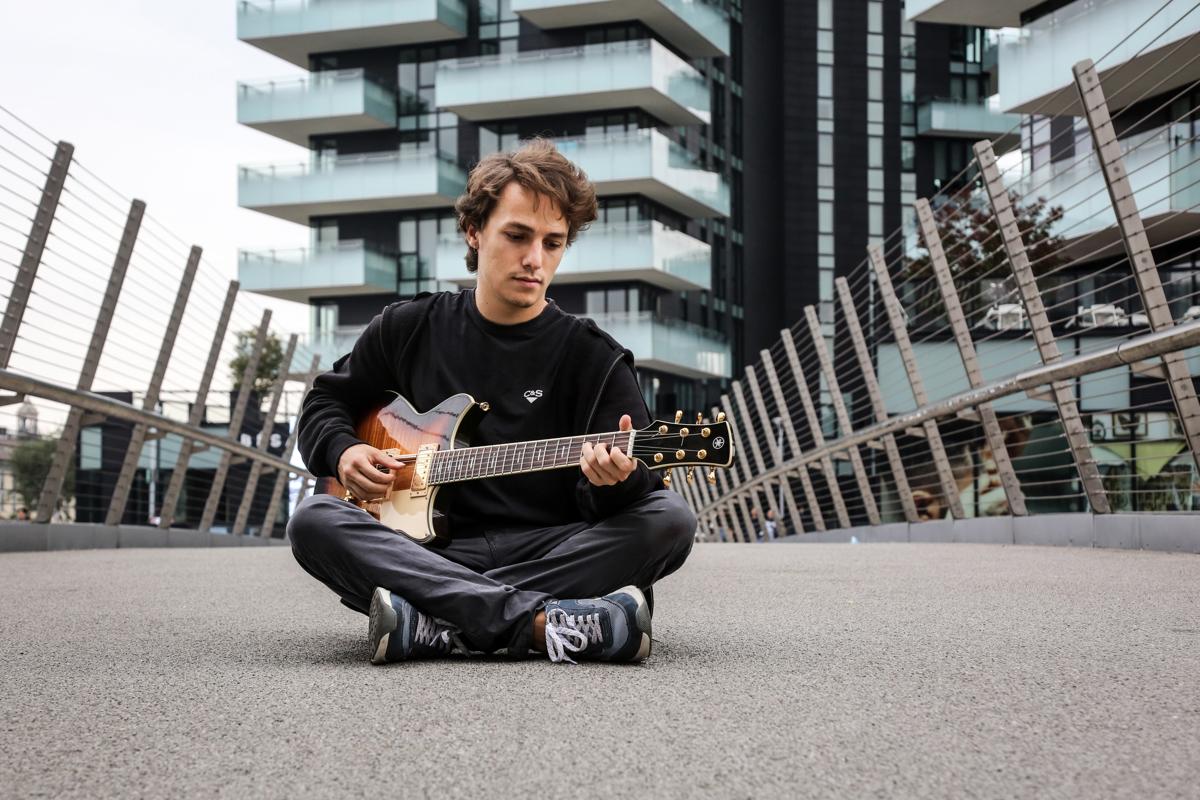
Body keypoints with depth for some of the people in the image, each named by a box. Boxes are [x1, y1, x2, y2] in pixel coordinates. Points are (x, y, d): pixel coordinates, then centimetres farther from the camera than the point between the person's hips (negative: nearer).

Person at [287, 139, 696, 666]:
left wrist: (618, 481, -31)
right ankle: (545, 624, -36)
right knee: (313, 521, -26)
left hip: (548, 557, -1)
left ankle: (434, 626, -31)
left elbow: (644, 479, -5)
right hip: (430, 553, 1)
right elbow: (326, 401, 25)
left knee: (669, 520, -27)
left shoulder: (594, 358, 4)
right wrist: (343, 450, 2)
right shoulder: (410, 329, 11)